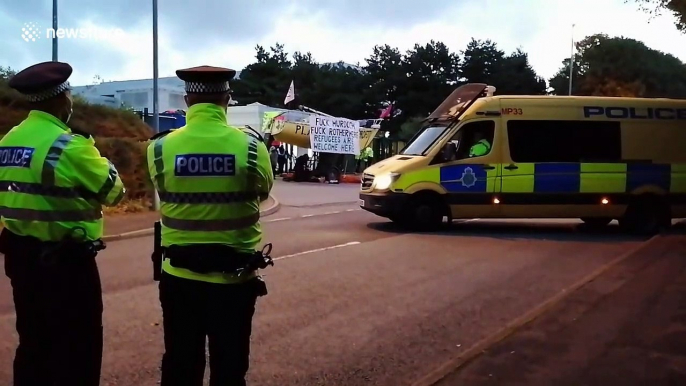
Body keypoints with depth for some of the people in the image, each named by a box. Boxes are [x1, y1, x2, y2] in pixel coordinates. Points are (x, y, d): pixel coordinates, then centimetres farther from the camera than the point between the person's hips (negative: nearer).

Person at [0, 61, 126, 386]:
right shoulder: (70, 145, -17)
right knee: (77, 347, 5)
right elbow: (114, 192, -8)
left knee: (32, 342, 19)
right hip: (65, 261, -8)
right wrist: (100, 161, 9)